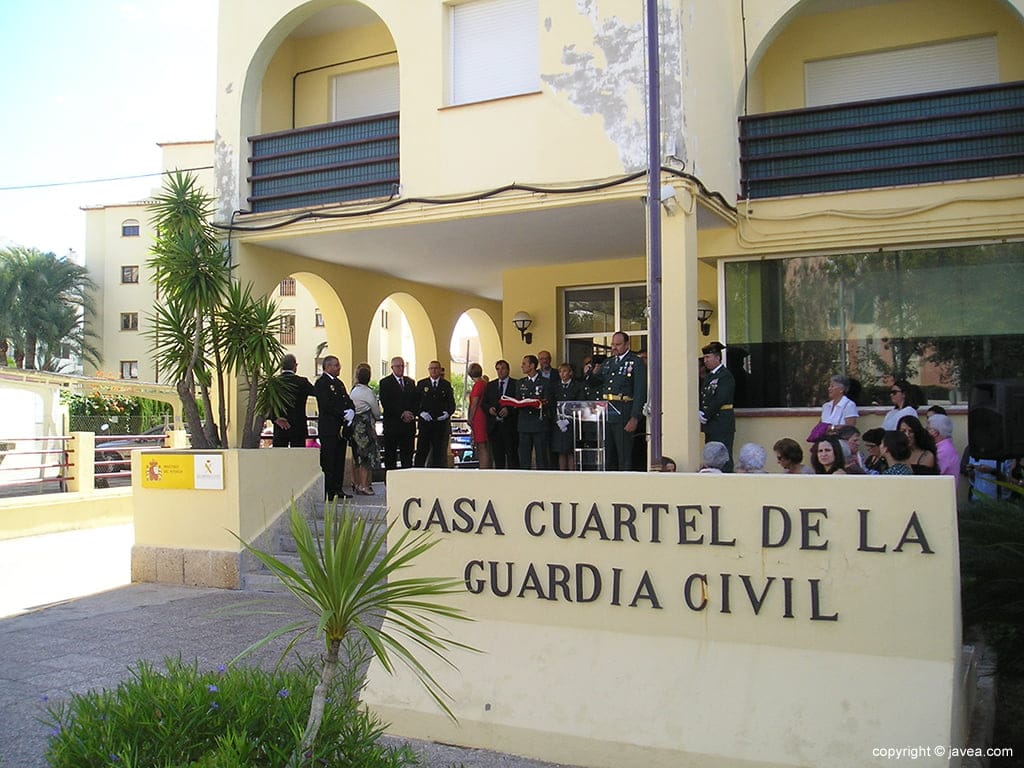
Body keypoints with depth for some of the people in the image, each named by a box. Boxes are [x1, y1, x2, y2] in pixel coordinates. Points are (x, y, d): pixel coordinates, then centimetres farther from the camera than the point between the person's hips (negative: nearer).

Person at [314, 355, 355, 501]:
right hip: (329, 427, -9)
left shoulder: (339, 383, 20)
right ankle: (328, 492, -4)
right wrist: (343, 414, -17)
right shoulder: (321, 383, -8)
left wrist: (351, 411, -3)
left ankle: (338, 489, 16)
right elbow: (326, 406, -17)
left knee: (340, 460, 10)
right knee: (328, 460, -6)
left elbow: (348, 401, 18)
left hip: (341, 427, 9)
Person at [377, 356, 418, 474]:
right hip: (392, 425, -4)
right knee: (390, 457, 1)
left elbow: (417, 401, 12)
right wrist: (402, 414, -14)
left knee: (407, 456, 3)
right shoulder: (385, 383, 0)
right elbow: (386, 403, -10)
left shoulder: (411, 382, 16)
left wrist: (412, 413, -6)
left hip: (409, 424, 4)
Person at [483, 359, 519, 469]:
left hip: (510, 425, -4)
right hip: (494, 426, 4)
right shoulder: (490, 385, 16)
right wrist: (489, 408, -6)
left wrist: (509, 410, -17)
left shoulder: (516, 384, 2)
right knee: (497, 456, 6)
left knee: (512, 454, -5)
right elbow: (484, 403, 15)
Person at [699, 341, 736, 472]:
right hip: (710, 424, 9)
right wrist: (700, 412, -1)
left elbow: (720, 399, -18)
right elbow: (702, 396, 16)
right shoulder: (708, 376, 17)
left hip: (722, 424, -9)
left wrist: (706, 415, -14)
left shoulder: (726, 375, -11)